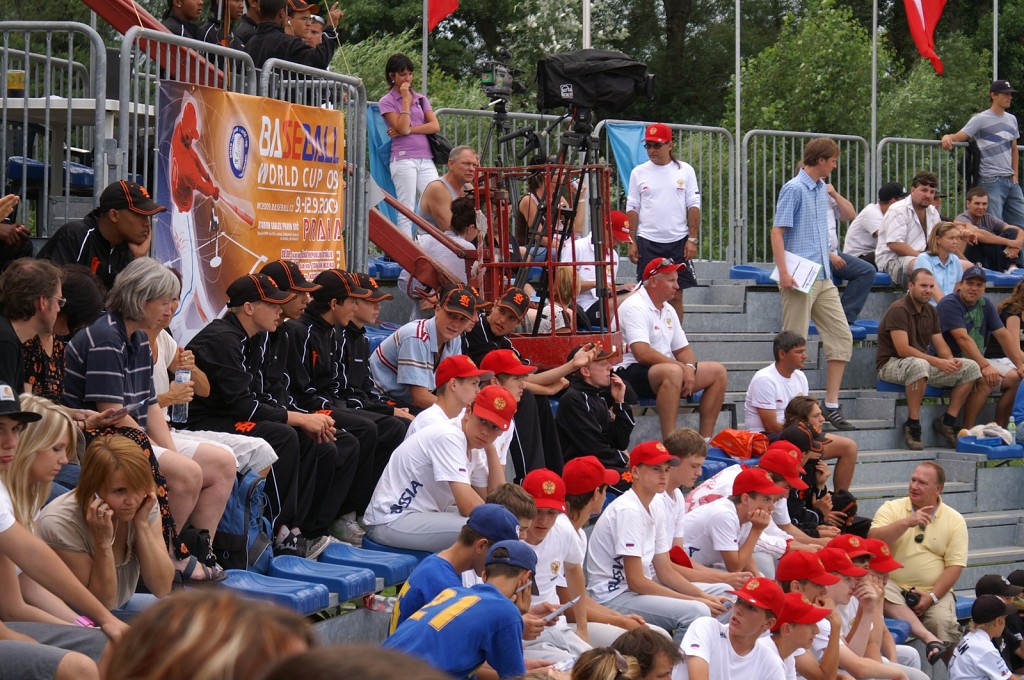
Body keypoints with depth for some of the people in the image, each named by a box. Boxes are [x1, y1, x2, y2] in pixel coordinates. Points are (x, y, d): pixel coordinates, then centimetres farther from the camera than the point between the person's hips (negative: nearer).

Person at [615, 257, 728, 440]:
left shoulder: (668, 310, 16)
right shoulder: (636, 307, -14)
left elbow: (682, 349, 18)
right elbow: (643, 353, -25)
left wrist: (689, 368, -6)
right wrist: (682, 368, -19)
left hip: (668, 371, 10)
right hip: (631, 373, -10)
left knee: (718, 372, 1)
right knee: (672, 372, -39)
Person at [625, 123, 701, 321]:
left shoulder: (685, 170, 4)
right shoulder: (639, 172, 5)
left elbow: (694, 206, 4)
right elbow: (632, 208, 6)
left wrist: (693, 239, -4)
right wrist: (632, 242, -1)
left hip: (678, 241, 0)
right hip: (648, 241, 0)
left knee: (676, 295, 3)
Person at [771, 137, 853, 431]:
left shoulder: (821, 189, 14)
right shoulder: (794, 189, -10)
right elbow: (777, 232, -15)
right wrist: (783, 272, -22)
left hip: (824, 277, 9)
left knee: (841, 336, 5)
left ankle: (832, 405, 9)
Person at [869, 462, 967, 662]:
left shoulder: (954, 520, 5)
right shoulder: (891, 509, 5)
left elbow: (955, 565, 0)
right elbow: (872, 540, -11)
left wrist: (932, 597, -12)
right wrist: (906, 522, -21)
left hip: (934, 591, 0)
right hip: (894, 586, 0)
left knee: (943, 621, -31)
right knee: (880, 592, -35)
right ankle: (929, 638, -45)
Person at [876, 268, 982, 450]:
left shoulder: (930, 311, 11)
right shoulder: (898, 310, -16)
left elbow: (940, 343, 10)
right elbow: (903, 349, -24)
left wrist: (950, 359, -14)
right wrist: (937, 362, -27)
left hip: (923, 363, 8)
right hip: (891, 364, -8)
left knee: (971, 368, -4)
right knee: (919, 365, -44)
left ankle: (947, 421, -1)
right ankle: (912, 425, -30)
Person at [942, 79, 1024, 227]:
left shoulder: (1011, 119, 17)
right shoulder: (981, 119, -4)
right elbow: (961, 136, -13)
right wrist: (947, 137, -35)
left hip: (1011, 181, 7)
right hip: (991, 180, -7)